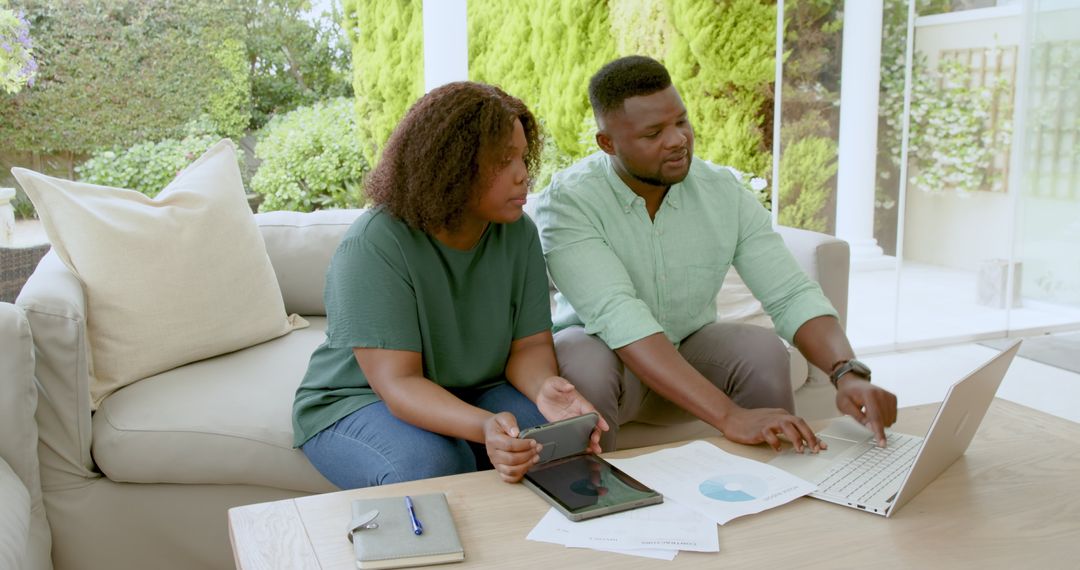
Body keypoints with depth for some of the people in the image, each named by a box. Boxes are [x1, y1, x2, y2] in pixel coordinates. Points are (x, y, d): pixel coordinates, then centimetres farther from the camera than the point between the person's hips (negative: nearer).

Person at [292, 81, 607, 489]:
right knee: (431, 465, -36)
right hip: (357, 402, -4)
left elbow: (529, 345, -6)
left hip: (473, 394, 5)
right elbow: (397, 382, -28)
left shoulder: (518, 233, -7)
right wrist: (485, 427, -47)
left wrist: (544, 389, -32)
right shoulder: (374, 245, -24)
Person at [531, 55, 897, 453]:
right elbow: (618, 316, -34)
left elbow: (792, 295, -13)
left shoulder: (724, 193, -9)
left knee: (762, 350, -25)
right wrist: (730, 416, -43)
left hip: (689, 350, 4)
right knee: (586, 362, -36)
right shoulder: (567, 202, -22)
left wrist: (848, 373, -34)